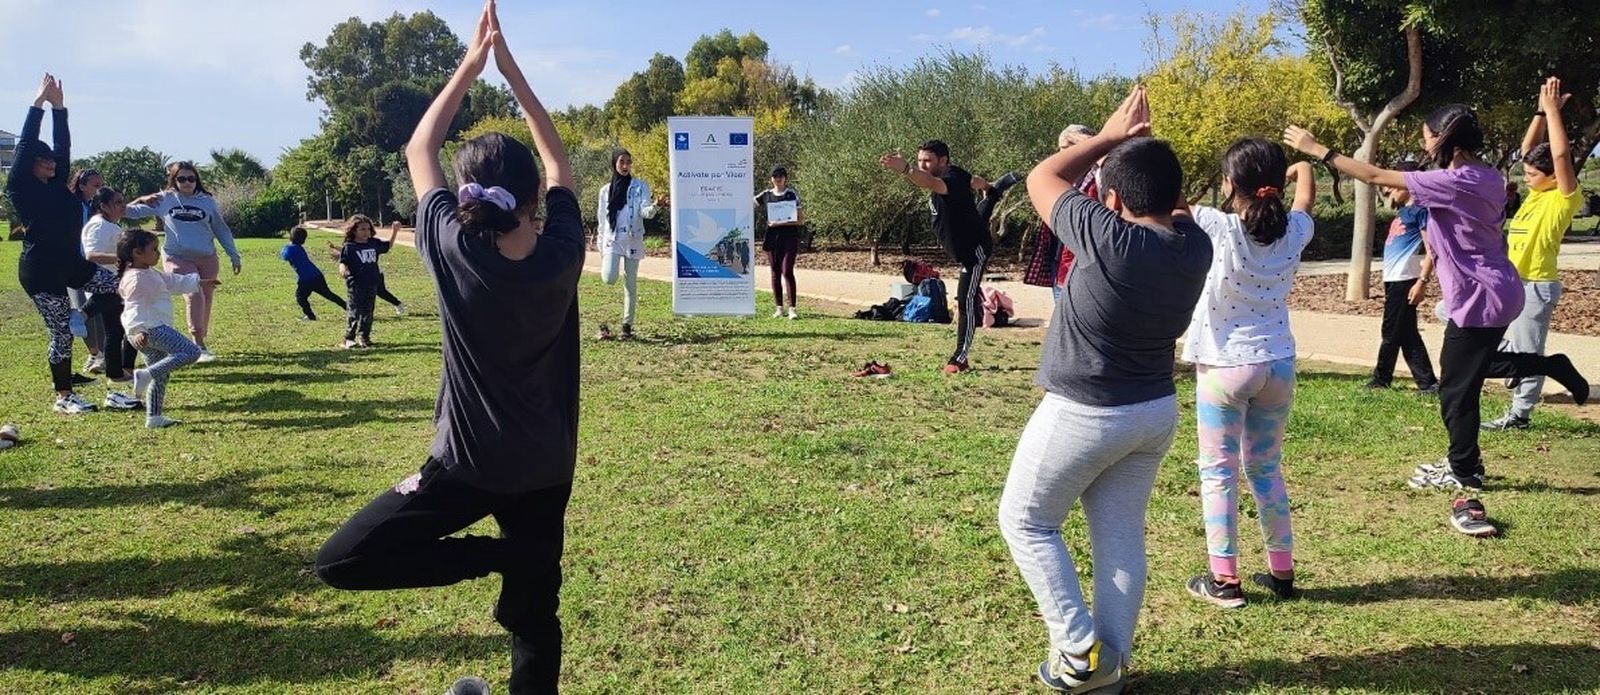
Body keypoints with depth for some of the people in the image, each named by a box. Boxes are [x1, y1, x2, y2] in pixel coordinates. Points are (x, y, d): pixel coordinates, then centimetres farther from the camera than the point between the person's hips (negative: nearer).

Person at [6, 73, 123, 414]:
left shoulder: (56, 183, 10)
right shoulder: (21, 188, -7)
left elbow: (63, 146, 5)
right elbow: (26, 145, -15)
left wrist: (59, 106, -1)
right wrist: (39, 103, -13)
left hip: (71, 263, 7)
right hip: (41, 271, -7)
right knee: (61, 333, -2)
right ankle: (63, 396, 11)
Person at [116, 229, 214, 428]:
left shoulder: (151, 274, 19)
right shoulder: (136, 279, -13)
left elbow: (174, 281, 34)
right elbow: (136, 308, -23)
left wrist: (200, 281, 40)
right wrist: (140, 331, -34)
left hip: (155, 329, 11)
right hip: (150, 329, -11)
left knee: (161, 375, 12)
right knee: (191, 352, -17)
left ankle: (154, 417, 15)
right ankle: (146, 375, -19)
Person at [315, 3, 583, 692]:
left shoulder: (452, 253, -15)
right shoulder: (561, 255, -12)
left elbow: (418, 151, 0)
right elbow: (558, 161, 5)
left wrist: (470, 65, 4)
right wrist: (511, 68, 5)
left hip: (468, 465, -3)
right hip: (546, 468, 4)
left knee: (340, 561, 5)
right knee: (534, 615, 15)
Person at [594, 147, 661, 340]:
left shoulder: (640, 186, 5)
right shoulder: (606, 190, 12)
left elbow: (646, 211, -7)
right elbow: (601, 220, 14)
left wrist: (655, 206, -29)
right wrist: (600, 246, 12)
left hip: (633, 240, 0)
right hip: (612, 240, 0)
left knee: (631, 283, 2)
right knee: (609, 278, -18)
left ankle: (627, 324, 10)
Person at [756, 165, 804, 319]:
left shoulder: (792, 195, -1)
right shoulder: (766, 195, 10)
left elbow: (801, 220, -4)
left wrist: (780, 223, -14)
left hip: (789, 237, -4)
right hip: (772, 236, 4)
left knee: (787, 271, -12)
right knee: (775, 273, 5)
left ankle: (792, 308, -9)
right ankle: (779, 307, 12)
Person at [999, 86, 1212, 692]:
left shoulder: (1108, 238, -25)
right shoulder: (1195, 247, -6)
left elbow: (1041, 180, -10)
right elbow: (1173, 203, 18)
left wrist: (1110, 136, -1)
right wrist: (1142, 145, 8)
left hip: (1083, 415, -7)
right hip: (1156, 412, 7)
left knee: (1025, 521, 12)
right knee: (1121, 536, 15)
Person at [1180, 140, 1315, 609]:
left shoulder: (1218, 229, -15)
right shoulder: (1293, 232, -1)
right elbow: (1304, 175, 20)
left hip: (1225, 368, -5)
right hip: (1278, 367, 5)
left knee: (1218, 474, 5)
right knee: (1266, 469, 18)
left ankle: (1224, 580, 8)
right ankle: (1282, 572, 25)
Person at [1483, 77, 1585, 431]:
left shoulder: (1565, 199, -12)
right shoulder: (1537, 193, 9)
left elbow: (1560, 154, -25)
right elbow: (1528, 149, 14)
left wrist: (1554, 109, -20)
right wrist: (1541, 111, 4)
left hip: (1535, 285, -8)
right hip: (1513, 281, 8)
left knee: (1526, 351, 0)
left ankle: (1519, 415, 8)